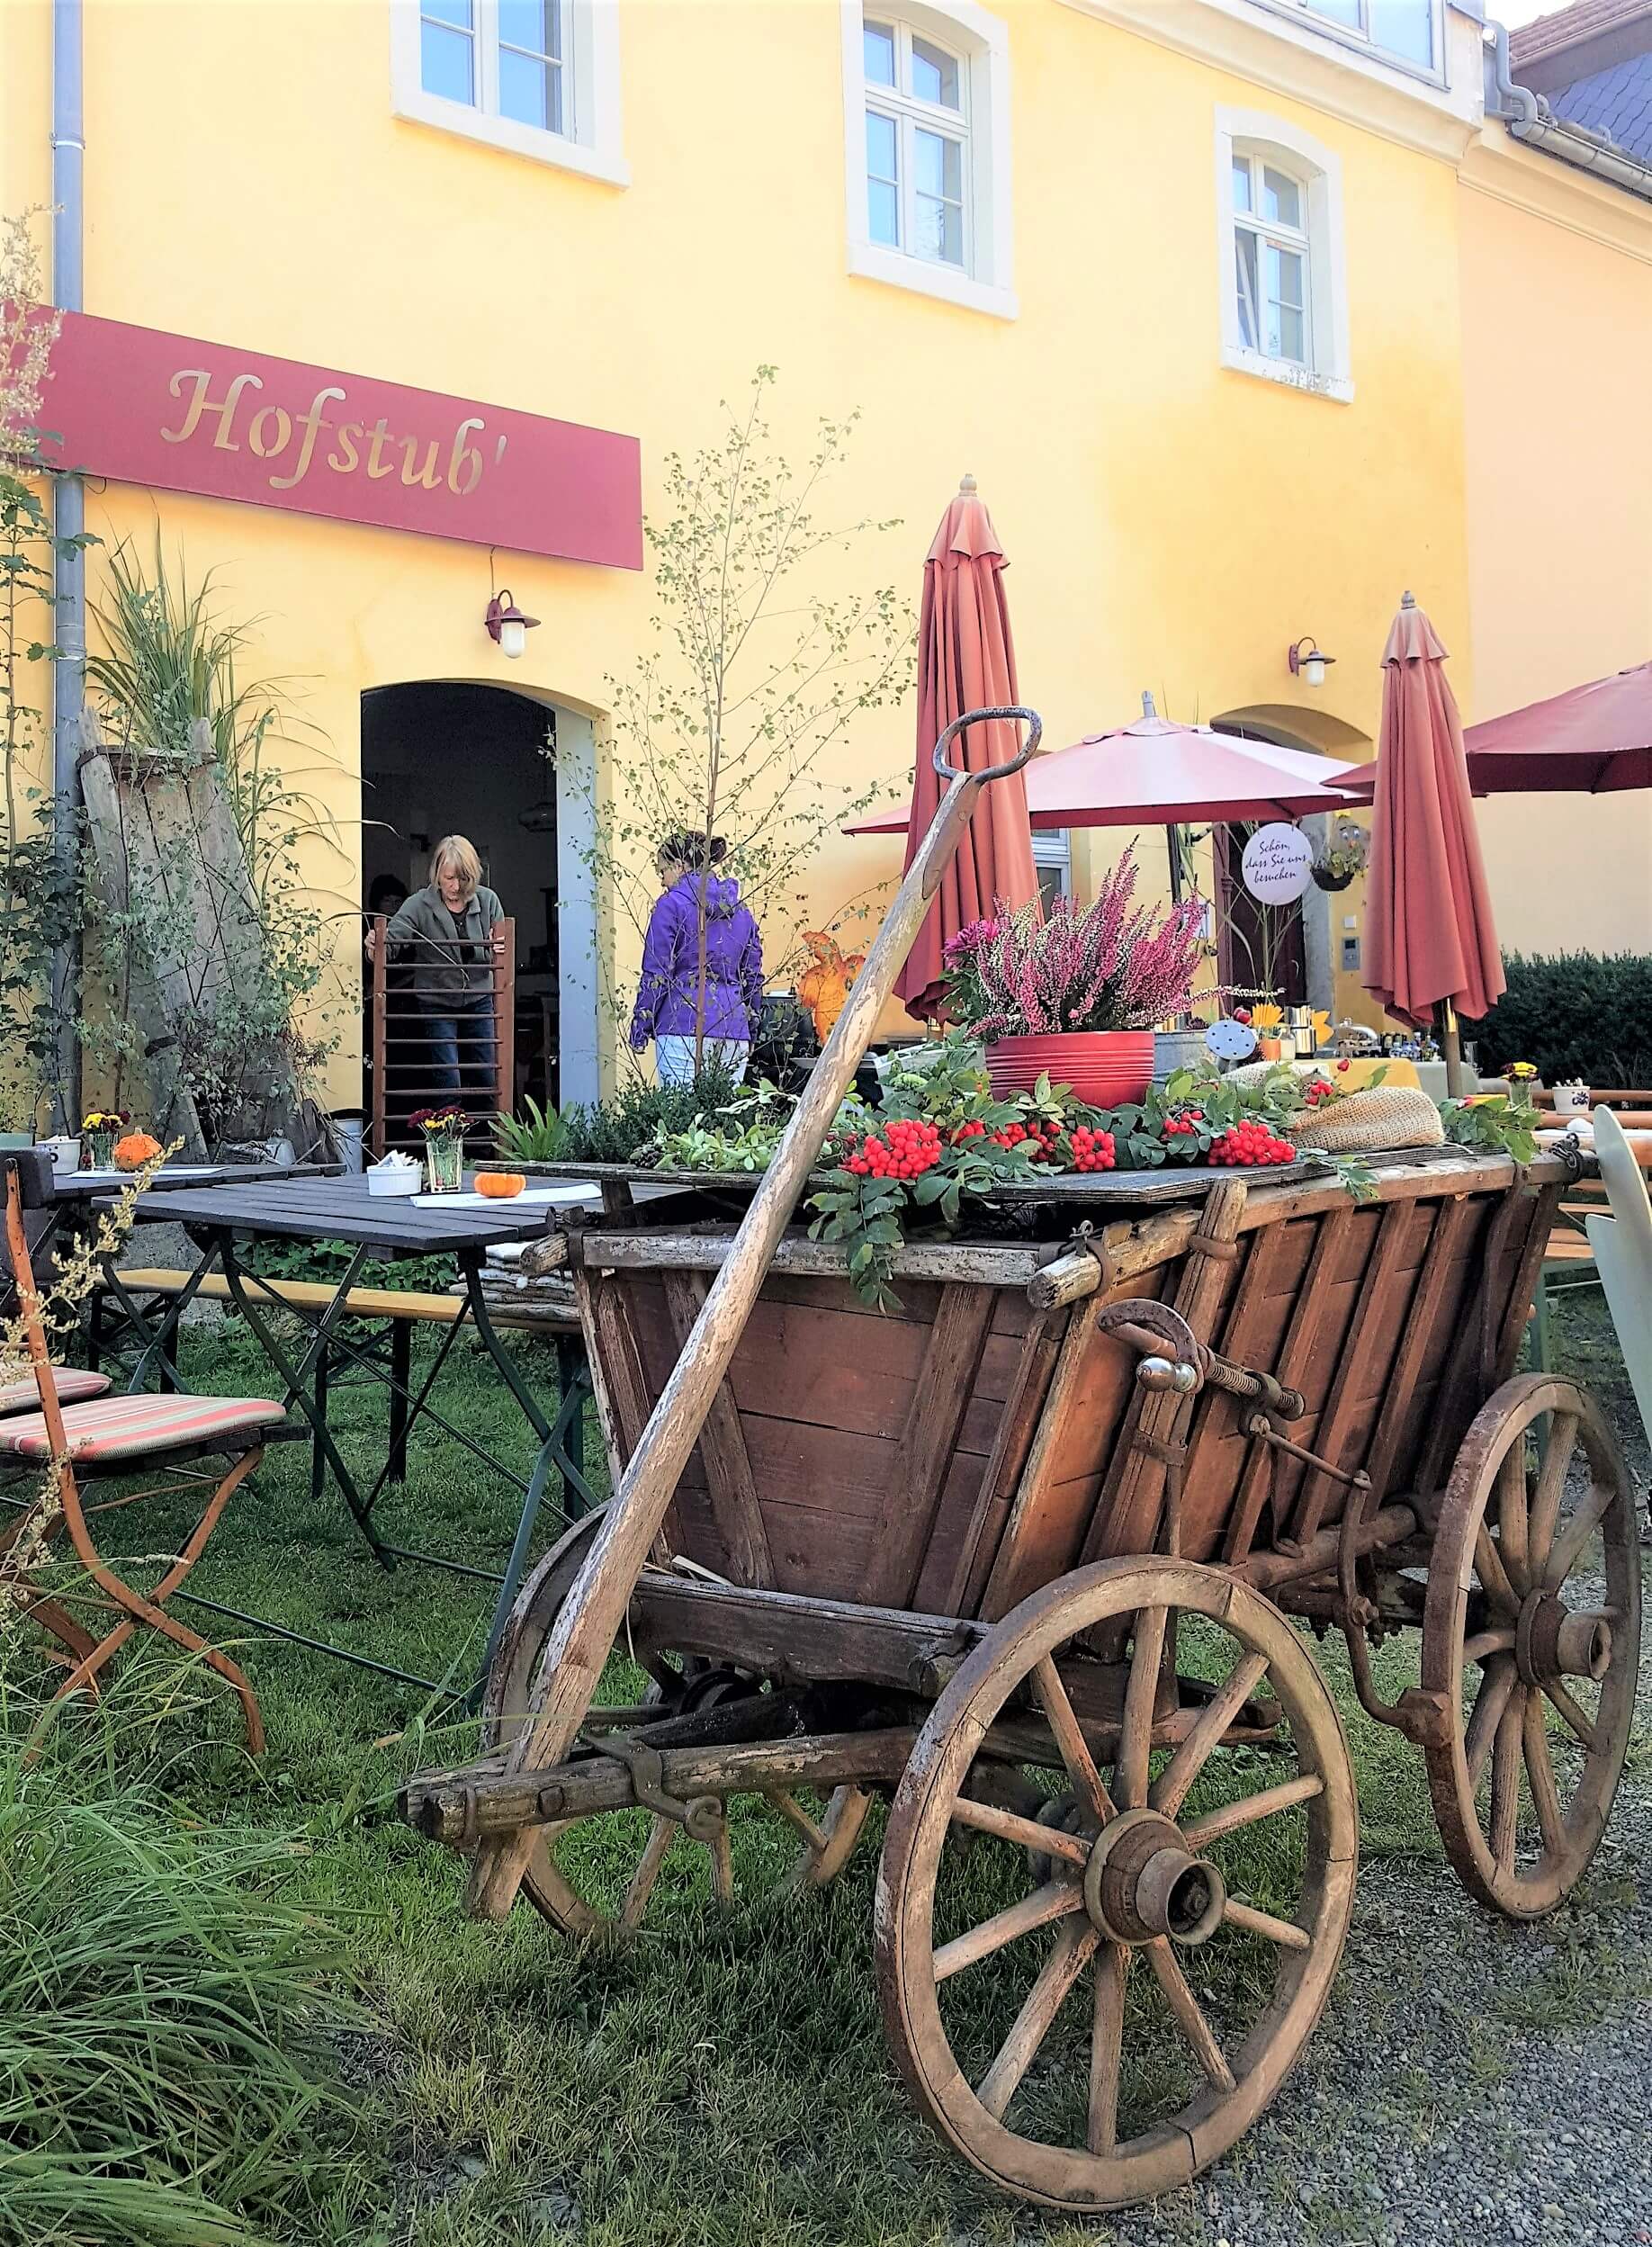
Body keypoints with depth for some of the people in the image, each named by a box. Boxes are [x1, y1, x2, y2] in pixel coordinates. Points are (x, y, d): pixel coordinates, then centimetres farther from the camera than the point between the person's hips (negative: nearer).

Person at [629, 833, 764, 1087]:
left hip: (683, 1029, -5)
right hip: (734, 1033, 6)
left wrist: (639, 1029, 2)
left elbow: (656, 974, -4)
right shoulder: (741, 911, 16)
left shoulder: (671, 905, -1)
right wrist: (750, 1034, 25)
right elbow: (754, 978, 19)